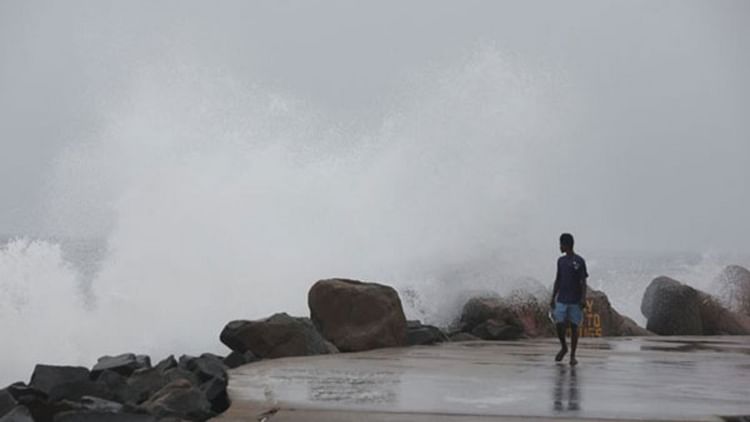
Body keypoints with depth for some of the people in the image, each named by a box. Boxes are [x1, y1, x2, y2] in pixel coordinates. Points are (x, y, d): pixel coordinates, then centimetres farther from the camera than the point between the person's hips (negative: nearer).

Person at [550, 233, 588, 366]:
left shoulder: (579, 261, -4)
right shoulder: (561, 261, 10)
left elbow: (583, 281, -6)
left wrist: (583, 298, -15)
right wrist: (553, 298, 10)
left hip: (575, 301, -4)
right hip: (561, 301, 4)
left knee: (574, 326, 0)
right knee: (559, 325, -5)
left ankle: (572, 356, 9)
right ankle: (563, 348, 20)